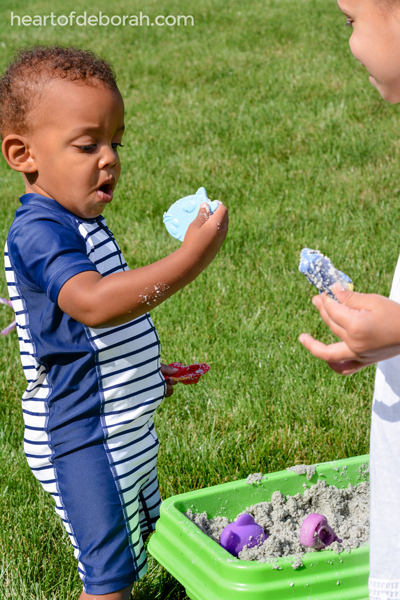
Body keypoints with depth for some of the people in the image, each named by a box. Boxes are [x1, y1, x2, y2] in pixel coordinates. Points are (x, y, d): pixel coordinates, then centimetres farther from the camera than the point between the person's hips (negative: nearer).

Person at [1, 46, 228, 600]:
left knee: (141, 541, 23)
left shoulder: (82, 224, 10)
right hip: (82, 438, -10)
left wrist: (143, 372, 24)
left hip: (124, 428, 10)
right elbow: (93, 303, -42)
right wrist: (192, 256, -44)